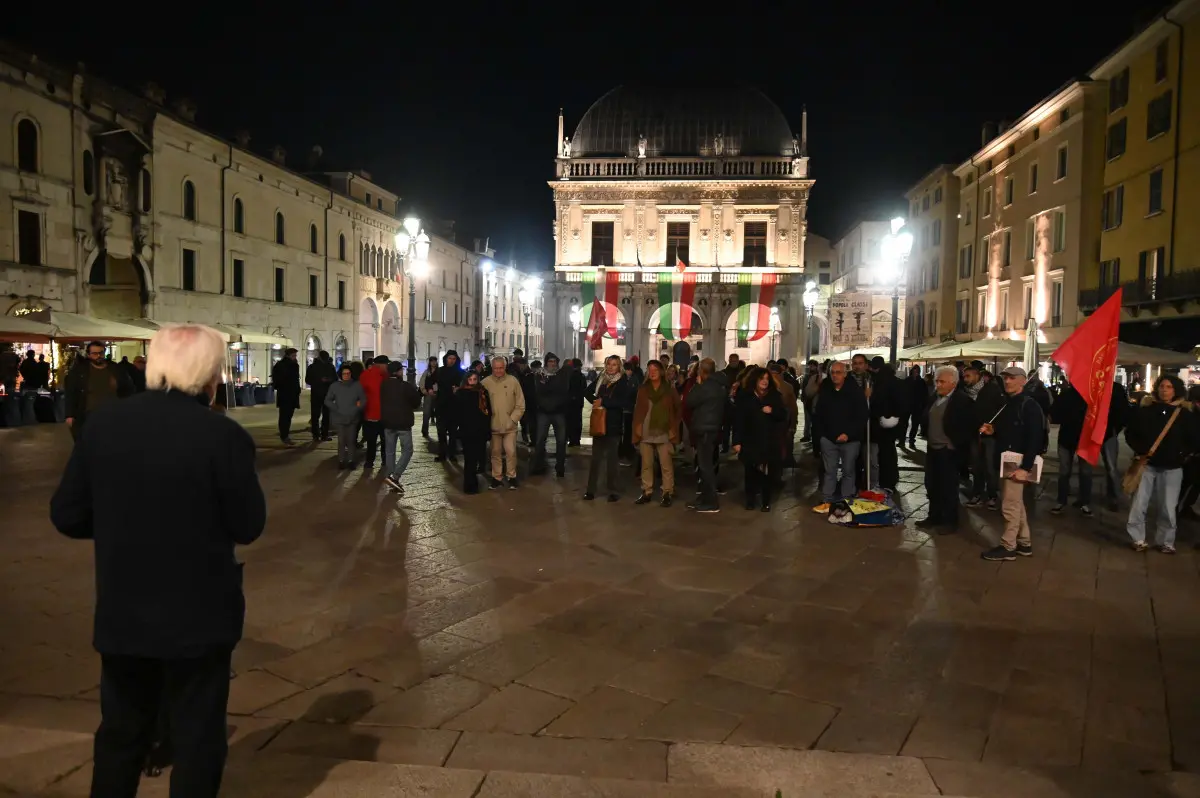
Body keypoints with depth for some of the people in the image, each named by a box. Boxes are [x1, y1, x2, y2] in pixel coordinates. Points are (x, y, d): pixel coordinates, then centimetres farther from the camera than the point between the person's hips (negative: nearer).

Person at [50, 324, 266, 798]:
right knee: (197, 736, 13)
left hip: (120, 612, 4)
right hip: (198, 615, -4)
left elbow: (67, 517, 0)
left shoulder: (101, 423, -6)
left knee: (120, 731, 24)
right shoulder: (224, 436, -19)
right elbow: (248, 527, -12)